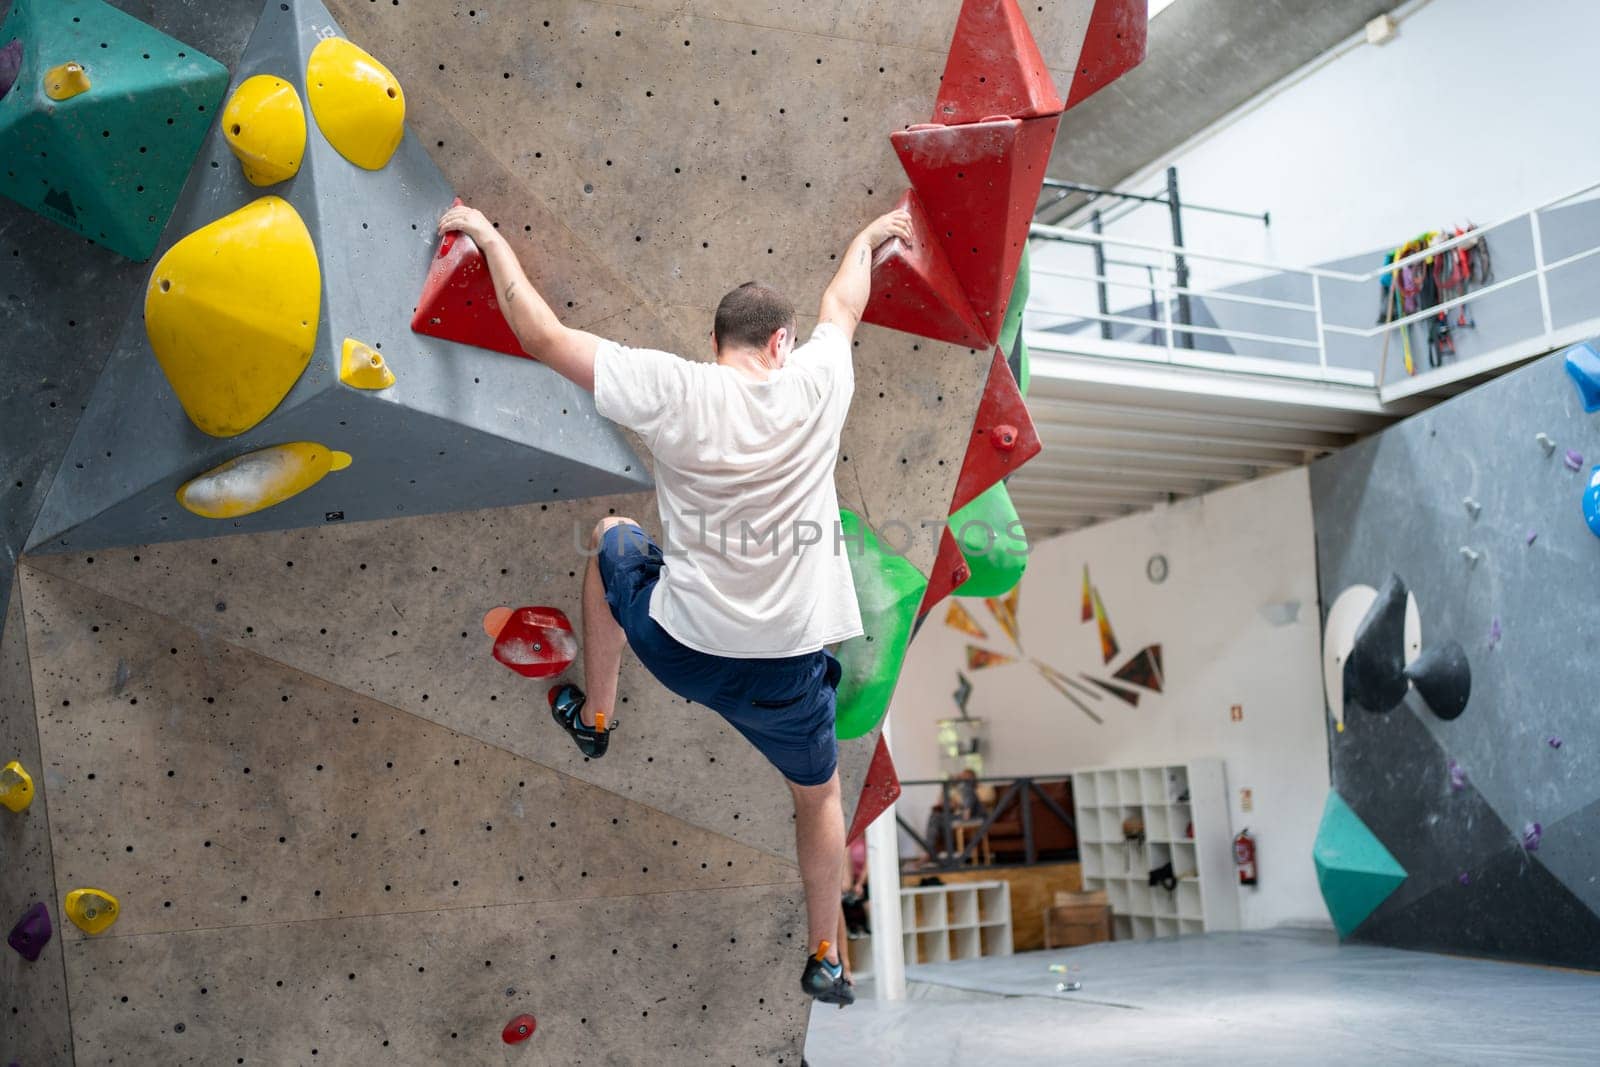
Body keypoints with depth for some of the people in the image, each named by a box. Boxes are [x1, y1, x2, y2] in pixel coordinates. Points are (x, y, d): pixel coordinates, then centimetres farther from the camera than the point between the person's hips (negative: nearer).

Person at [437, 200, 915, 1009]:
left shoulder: (673, 389, -12)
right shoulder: (817, 384, -5)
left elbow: (541, 337, -6)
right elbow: (843, 304, 17)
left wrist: (488, 235, 8)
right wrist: (867, 238, 38)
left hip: (680, 648, -1)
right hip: (788, 667, 1)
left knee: (612, 537, 31)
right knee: (820, 795, 30)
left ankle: (593, 716, 41)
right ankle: (825, 960, 43)